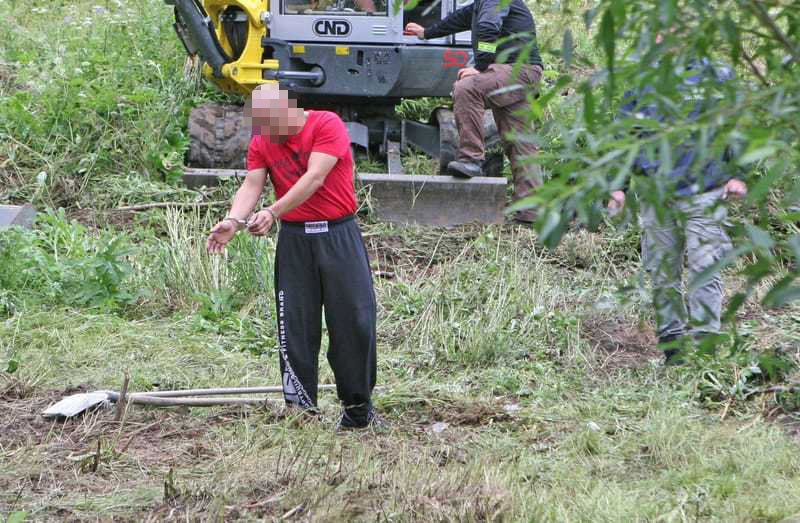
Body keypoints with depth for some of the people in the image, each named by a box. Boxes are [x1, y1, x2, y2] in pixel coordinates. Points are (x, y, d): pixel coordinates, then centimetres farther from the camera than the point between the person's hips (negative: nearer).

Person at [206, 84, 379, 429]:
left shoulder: (327, 125, -10)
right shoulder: (261, 142, 6)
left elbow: (314, 178, -21)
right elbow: (252, 184, -6)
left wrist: (273, 212, -31)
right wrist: (233, 221, -27)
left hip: (338, 235, -4)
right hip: (294, 239, 4)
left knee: (353, 319, -3)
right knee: (295, 325, 0)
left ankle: (358, 404, 9)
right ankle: (301, 408, 4)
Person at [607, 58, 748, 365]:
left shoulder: (716, 78, 2)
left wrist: (737, 176, -3)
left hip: (703, 193, -3)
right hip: (656, 198, 3)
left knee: (704, 268, -7)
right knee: (663, 271, 8)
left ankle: (704, 337, -2)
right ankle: (670, 336, 18)